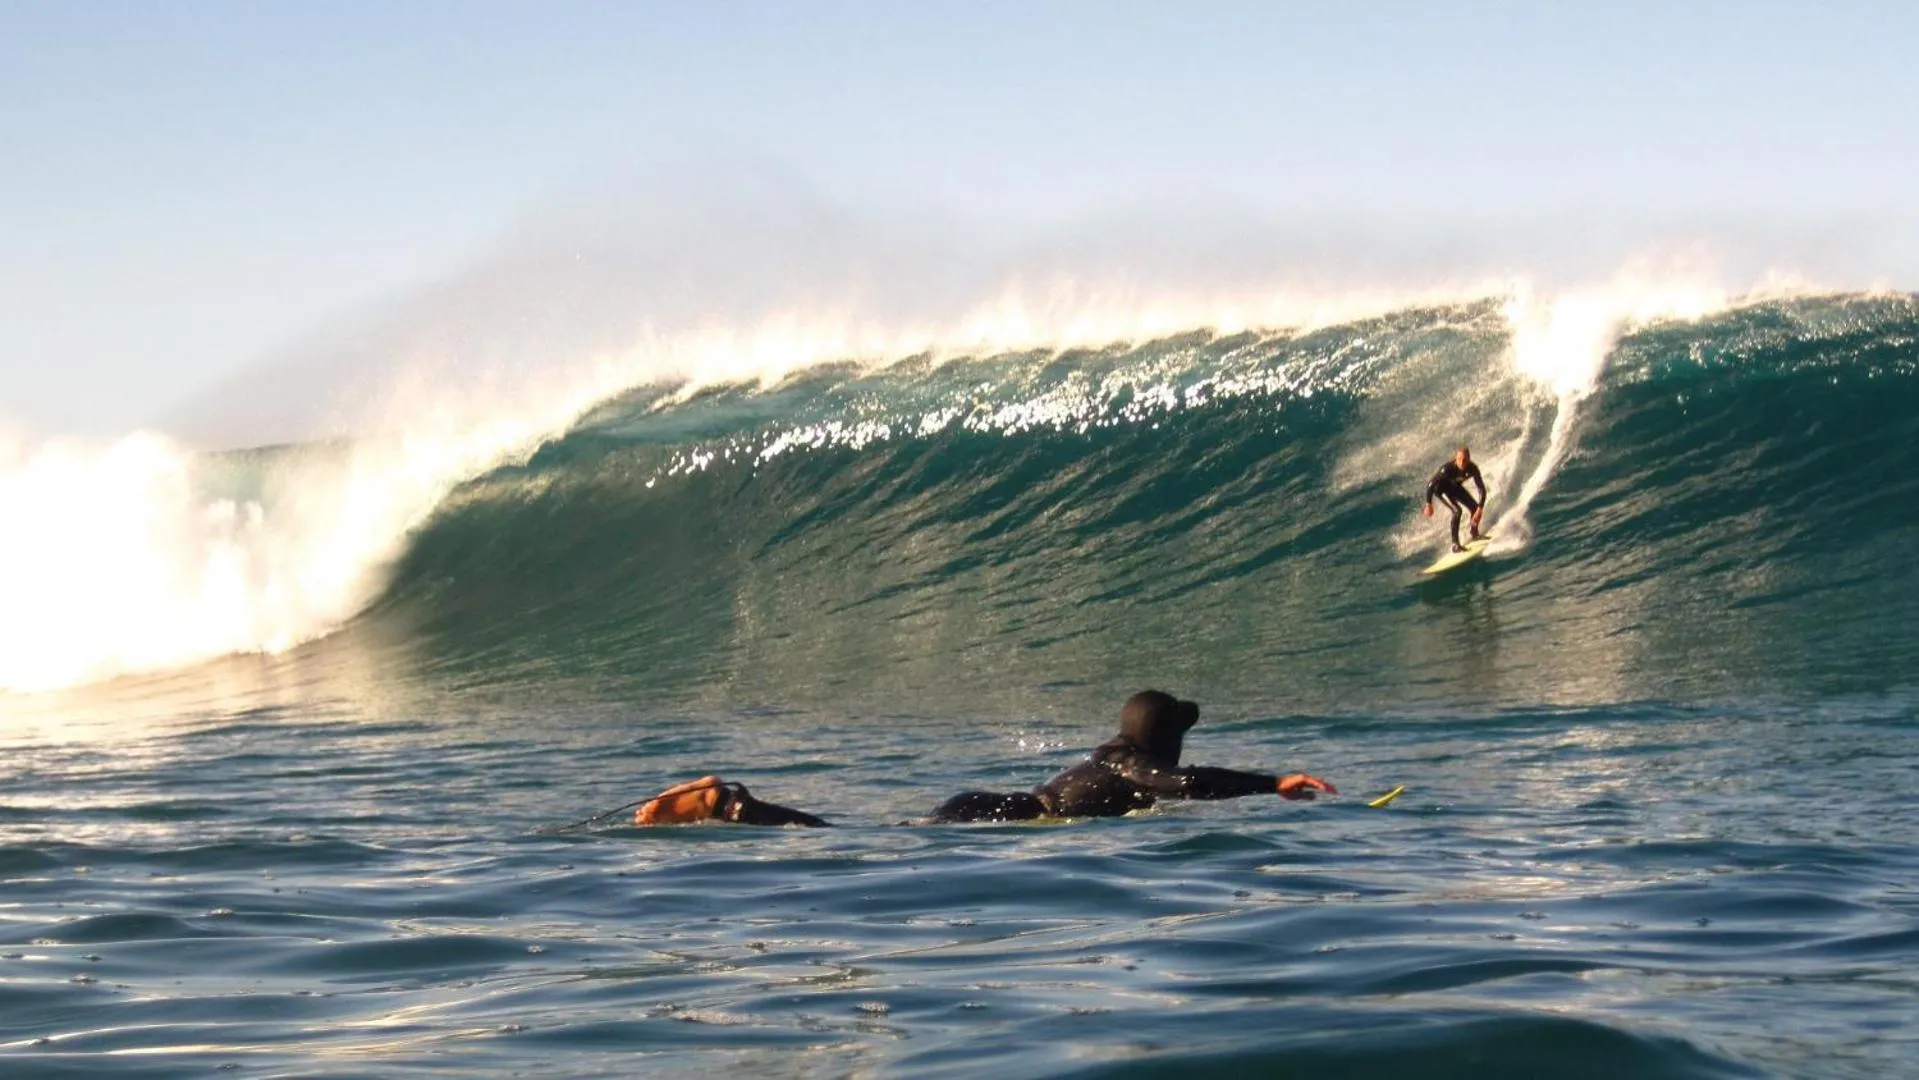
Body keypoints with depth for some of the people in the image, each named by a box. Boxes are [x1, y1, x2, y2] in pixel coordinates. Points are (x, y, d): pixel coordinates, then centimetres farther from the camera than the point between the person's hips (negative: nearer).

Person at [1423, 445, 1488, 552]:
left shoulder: (1472, 469, -28)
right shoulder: (1448, 468, -39)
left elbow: (1481, 489, -20)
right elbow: (1430, 484, -33)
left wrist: (1480, 508, -28)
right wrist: (1428, 505, -31)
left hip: (1455, 487, 5)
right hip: (1441, 488, -5)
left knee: (1475, 508, 2)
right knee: (1457, 510, -24)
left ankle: (1475, 534, 31)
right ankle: (1455, 544, -19)